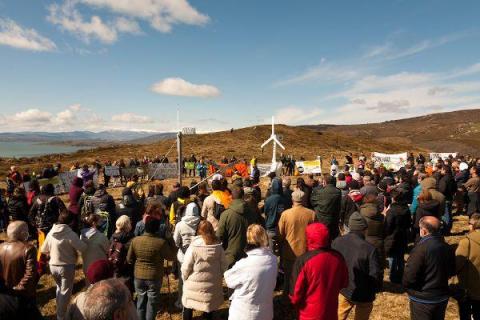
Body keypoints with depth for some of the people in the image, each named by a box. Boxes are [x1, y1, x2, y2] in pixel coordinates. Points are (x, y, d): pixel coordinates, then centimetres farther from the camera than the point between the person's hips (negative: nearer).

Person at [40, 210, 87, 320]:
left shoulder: (51, 233, -4)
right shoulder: (70, 234, -22)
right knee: (65, 291, 11)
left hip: (53, 266, 6)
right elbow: (83, 248, -22)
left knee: (59, 287, 28)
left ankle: (59, 310, 41)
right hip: (67, 266, -6)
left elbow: (43, 250, 7)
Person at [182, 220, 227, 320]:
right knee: (210, 304, 22)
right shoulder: (218, 247, -9)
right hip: (212, 285, 3)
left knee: (188, 305, 19)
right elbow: (224, 266, -3)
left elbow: (186, 267, -14)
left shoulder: (194, 246, -18)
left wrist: (185, 278, 4)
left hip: (194, 284, -3)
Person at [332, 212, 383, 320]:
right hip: (364, 295, -3)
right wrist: (375, 289, 1)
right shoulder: (370, 249, -26)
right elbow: (376, 275, -20)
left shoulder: (337, 242, -12)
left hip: (343, 290, 3)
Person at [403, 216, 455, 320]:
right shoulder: (447, 247, -2)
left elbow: (409, 278, -24)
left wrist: (406, 284, -4)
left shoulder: (421, 248, -26)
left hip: (423, 299, -7)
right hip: (442, 297, 7)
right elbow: (451, 272, 13)